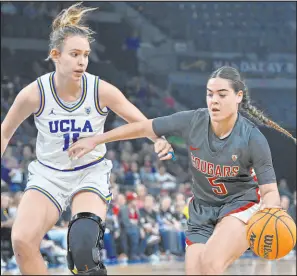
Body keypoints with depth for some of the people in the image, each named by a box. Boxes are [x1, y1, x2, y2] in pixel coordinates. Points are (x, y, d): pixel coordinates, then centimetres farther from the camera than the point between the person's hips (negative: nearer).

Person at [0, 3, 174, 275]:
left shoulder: (102, 91, -14)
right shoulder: (34, 94, -14)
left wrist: (160, 141, -30)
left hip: (91, 173, -1)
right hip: (48, 174, 1)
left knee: (83, 243, -26)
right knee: (22, 240, -20)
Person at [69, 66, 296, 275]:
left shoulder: (254, 139, -22)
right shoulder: (192, 121, -15)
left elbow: (270, 191, -19)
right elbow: (143, 128, -4)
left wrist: (269, 210, -43)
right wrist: (95, 141, 1)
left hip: (241, 205, -4)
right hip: (203, 209, 4)